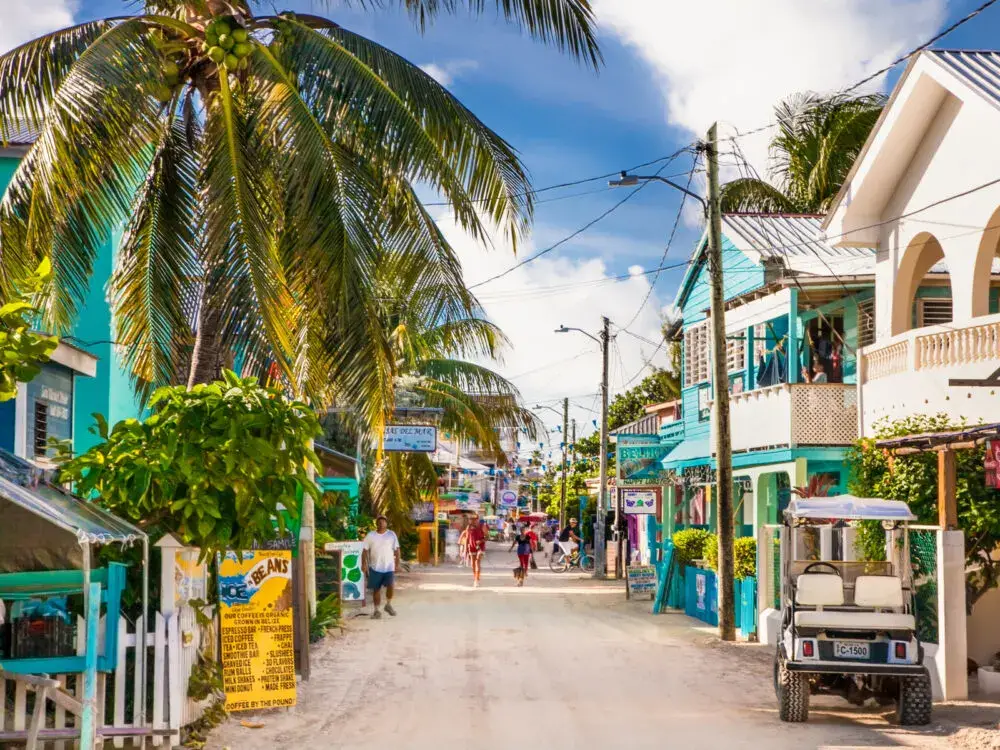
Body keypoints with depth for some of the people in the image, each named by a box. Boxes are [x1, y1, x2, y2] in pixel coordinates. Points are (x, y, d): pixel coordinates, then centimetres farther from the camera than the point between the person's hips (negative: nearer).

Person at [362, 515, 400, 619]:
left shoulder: (392, 535, 4)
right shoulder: (370, 535, 4)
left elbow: (396, 550, 5)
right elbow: (365, 550, 3)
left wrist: (397, 563, -3)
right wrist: (364, 564, -7)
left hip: (389, 567, -1)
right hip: (375, 567, 1)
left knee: (390, 586, -15)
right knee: (376, 589, 6)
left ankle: (388, 605, 9)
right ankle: (376, 610, 16)